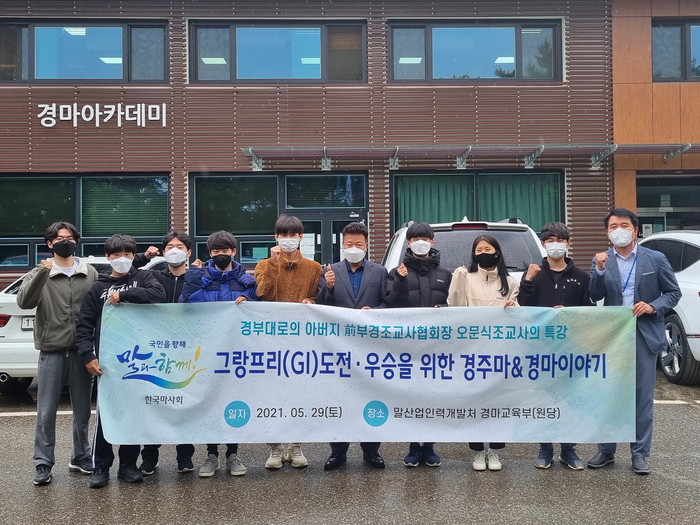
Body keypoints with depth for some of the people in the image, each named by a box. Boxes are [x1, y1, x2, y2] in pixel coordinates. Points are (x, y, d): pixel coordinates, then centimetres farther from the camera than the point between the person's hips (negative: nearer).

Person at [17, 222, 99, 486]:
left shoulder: (90, 273, 4)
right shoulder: (40, 273, 2)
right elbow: (24, 301, -14)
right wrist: (42, 273, -29)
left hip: (81, 351, 2)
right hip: (51, 352, -1)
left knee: (82, 410, 12)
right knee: (46, 413, 2)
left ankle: (81, 457, 26)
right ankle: (43, 464, 12)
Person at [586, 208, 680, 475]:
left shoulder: (656, 259, 0)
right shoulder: (601, 260, 3)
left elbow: (673, 292, 5)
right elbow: (595, 296, -6)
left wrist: (654, 307, -13)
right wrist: (599, 270, -21)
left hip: (645, 335, -1)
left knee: (643, 396, 5)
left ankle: (639, 453, 15)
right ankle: (606, 450, 20)